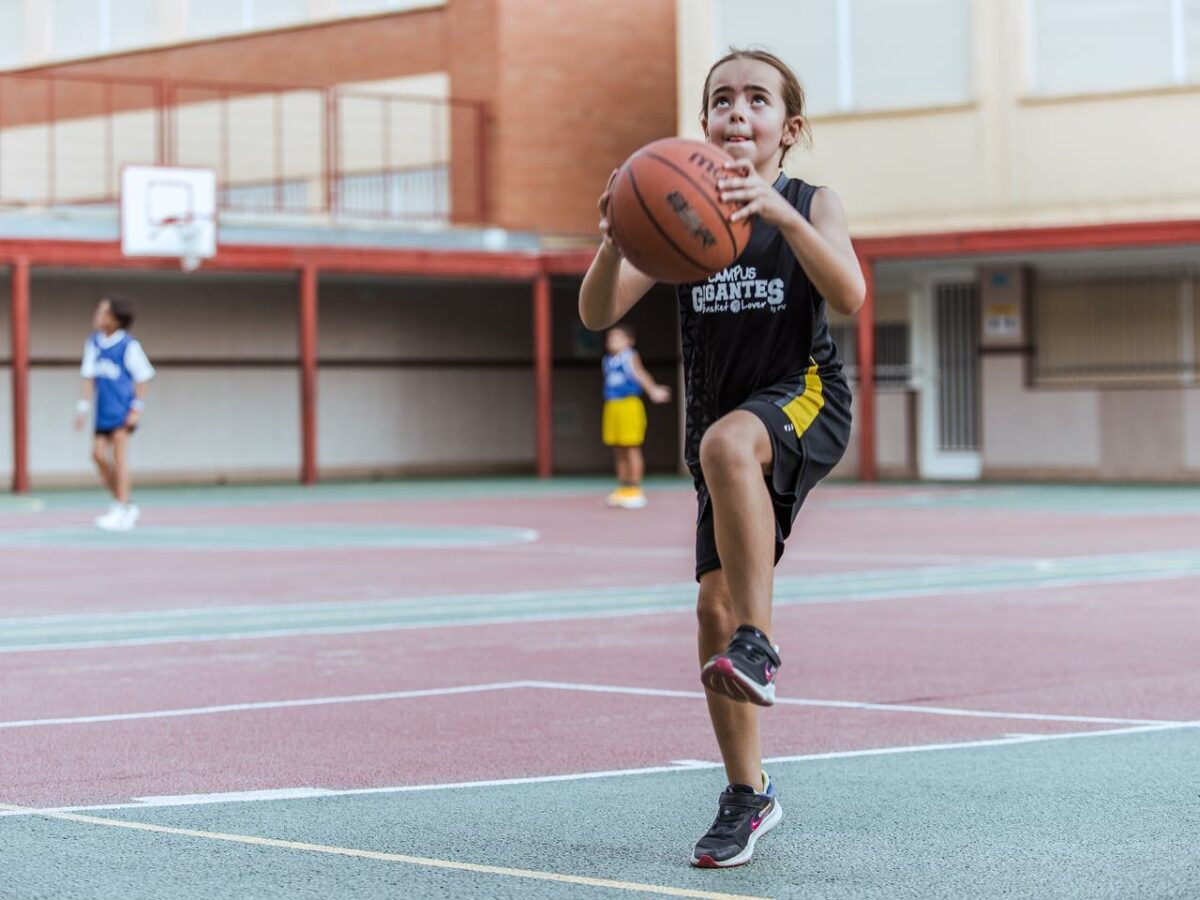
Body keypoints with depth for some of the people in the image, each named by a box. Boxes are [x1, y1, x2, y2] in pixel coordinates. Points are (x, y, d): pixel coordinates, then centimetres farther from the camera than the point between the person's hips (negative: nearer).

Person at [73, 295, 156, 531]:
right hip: (104, 410, 6)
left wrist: (137, 408, -10)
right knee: (98, 453, 1)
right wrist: (83, 406, 6)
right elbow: (89, 377, 11)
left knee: (118, 455, -8)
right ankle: (125, 506, 14)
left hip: (123, 410, -6)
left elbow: (142, 378, -5)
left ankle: (121, 511, -4)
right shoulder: (93, 343, 7)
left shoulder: (128, 345, -9)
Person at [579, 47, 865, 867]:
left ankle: (758, 642, -33)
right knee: (715, 605, -1)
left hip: (805, 400, -4)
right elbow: (597, 315, -8)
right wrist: (614, 243, -30)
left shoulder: (812, 206, -5)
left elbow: (850, 295, -25)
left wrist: (782, 214, -39)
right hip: (723, 421, 4)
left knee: (727, 440, -38)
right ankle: (748, 794, 15)